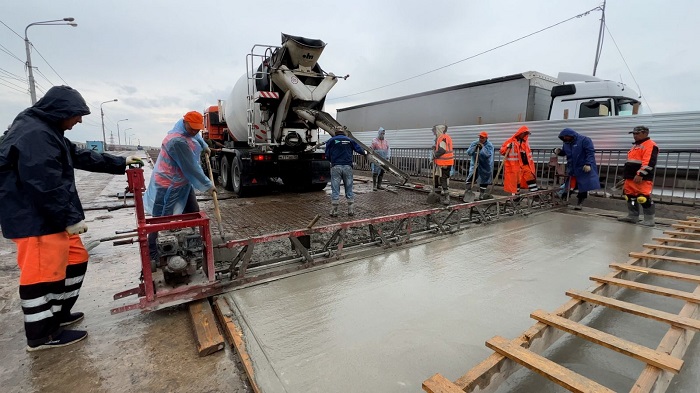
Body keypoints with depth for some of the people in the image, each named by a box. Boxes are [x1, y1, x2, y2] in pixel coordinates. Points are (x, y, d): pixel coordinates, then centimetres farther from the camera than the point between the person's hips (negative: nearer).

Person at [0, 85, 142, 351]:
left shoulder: (47, 131, 15)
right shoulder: (34, 136, -20)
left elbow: (83, 157, 24)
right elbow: (47, 186, -25)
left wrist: (120, 163, 29)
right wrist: (70, 218, -20)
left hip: (52, 218, 11)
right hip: (35, 220, -11)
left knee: (76, 260, 18)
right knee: (42, 274, -1)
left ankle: (58, 313, 33)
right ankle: (42, 335, 14)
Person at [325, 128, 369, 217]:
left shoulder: (331, 141, 8)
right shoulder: (350, 140, 13)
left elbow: (327, 155, 5)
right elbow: (358, 149, 14)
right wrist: (365, 153, 35)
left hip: (336, 167, -1)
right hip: (347, 167, 2)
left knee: (335, 190, 1)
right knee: (349, 189, 9)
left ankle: (334, 211, 1)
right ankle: (351, 210, 12)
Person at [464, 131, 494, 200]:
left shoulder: (489, 145, -8)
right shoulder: (474, 143, 2)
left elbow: (488, 154, -24)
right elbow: (468, 152, -7)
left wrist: (482, 147, -26)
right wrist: (475, 147, -19)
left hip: (485, 167, -2)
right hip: (474, 165, 2)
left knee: (484, 181, 9)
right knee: (470, 178, -9)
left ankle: (482, 194, 22)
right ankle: (467, 191, -6)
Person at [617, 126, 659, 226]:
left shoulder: (650, 145, -7)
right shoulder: (635, 146, 23)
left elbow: (649, 162, -19)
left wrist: (640, 174, -26)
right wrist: (627, 176, 26)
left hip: (642, 179, -10)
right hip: (631, 178, 10)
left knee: (644, 198, -10)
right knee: (630, 197, 12)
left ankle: (649, 220, -2)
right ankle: (632, 216, 21)